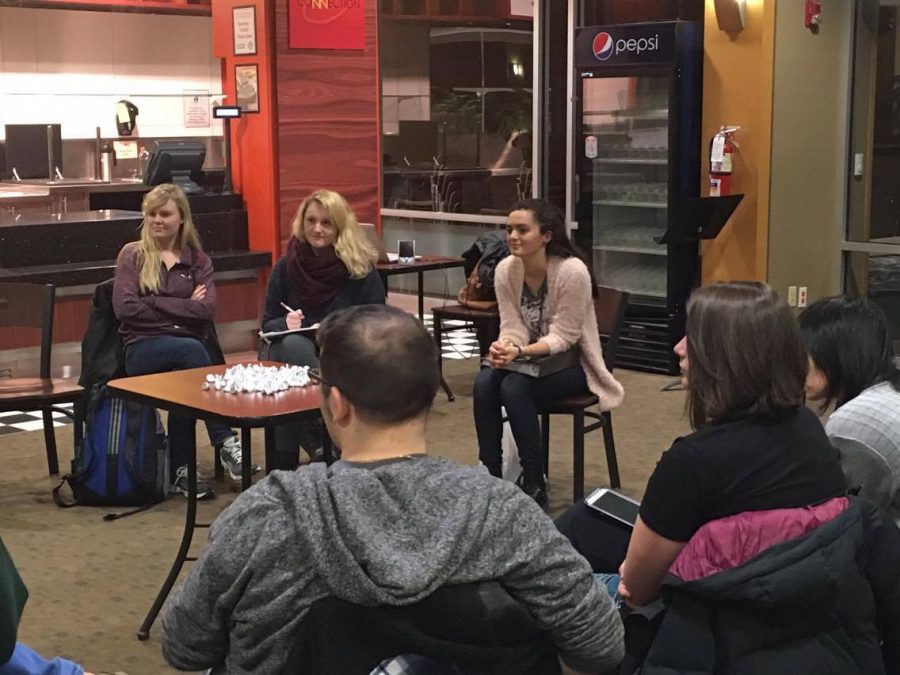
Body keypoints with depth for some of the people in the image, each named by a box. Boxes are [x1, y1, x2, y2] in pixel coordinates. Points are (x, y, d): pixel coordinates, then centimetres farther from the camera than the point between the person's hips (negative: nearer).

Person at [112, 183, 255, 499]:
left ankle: (181, 470, -24)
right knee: (191, 349, -34)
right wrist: (183, 307, -3)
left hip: (187, 346, 2)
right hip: (143, 348, -2)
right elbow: (124, 308, -5)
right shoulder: (132, 255, 10)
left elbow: (207, 309, -2)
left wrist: (154, 302, -6)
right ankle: (226, 442, -34)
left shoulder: (197, 260, 15)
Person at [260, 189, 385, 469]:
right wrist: (286, 323, -15)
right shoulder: (286, 267, 8)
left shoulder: (361, 270, 1)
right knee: (292, 345, -36)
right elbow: (268, 325, 9)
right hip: (293, 357, 3)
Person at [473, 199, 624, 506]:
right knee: (484, 383, -25)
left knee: (514, 388, -30)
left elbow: (562, 338, -21)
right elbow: (512, 328, -6)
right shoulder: (505, 269, -8)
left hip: (571, 361, -5)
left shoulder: (572, 271, -24)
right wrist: (504, 347, -30)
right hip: (530, 358, 5)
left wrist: (520, 351, -35)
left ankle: (534, 484, -16)